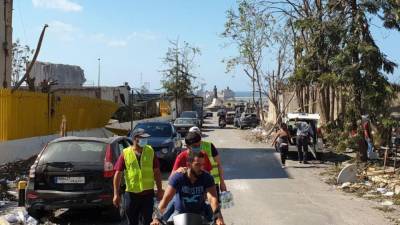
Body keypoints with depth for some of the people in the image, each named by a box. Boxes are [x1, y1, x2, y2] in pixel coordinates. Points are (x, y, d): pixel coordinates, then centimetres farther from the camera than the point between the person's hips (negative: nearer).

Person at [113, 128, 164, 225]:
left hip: (148, 193, 1)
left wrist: (159, 189, 5)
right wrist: (116, 194, -9)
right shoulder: (125, 154, -4)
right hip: (131, 194, -1)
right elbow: (118, 174, -5)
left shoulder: (150, 151, 2)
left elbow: (156, 171, 8)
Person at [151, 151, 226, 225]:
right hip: (179, 213, 0)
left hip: (199, 214, 0)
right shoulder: (177, 177, -15)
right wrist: (157, 218, -38)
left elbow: (212, 198, -25)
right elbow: (166, 198, -24)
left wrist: (218, 217, -42)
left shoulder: (207, 178, -13)